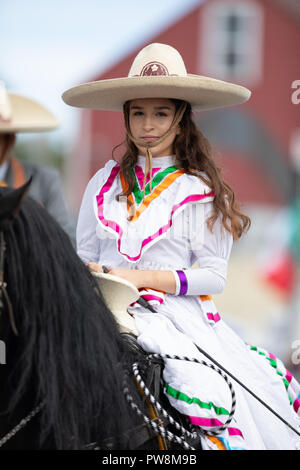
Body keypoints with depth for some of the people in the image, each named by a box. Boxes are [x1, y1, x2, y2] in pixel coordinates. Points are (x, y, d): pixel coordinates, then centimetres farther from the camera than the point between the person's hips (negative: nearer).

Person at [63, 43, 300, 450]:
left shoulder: (201, 191, 3)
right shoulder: (104, 183, 12)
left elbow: (214, 277, -2)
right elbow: (84, 258, 16)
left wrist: (138, 277, -10)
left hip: (177, 315, -2)